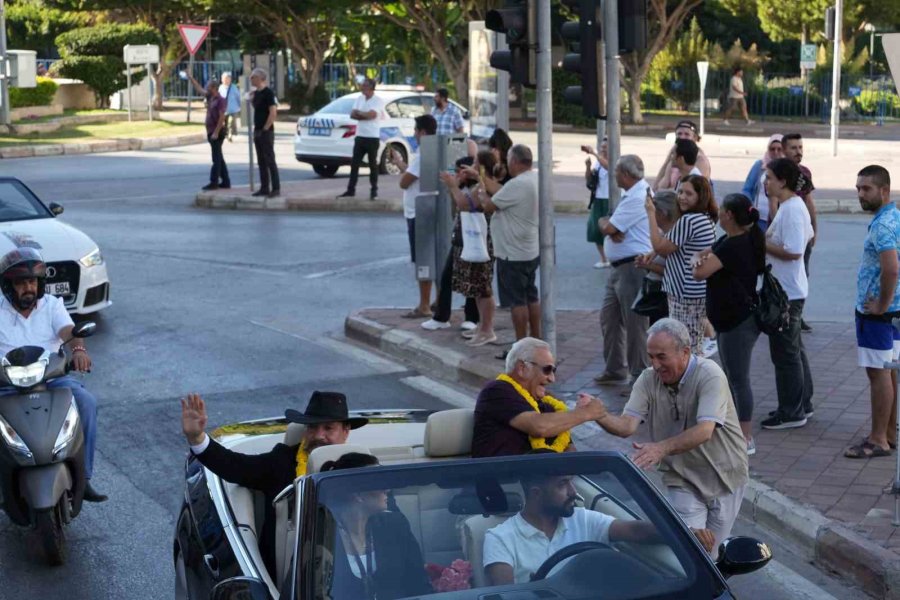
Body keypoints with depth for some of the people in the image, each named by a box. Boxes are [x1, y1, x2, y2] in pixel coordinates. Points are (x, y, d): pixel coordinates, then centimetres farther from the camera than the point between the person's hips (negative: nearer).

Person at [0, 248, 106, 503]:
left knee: (86, 401, -27)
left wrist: (78, 348, -35)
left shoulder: (52, 305, 8)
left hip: (52, 377, 1)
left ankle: (82, 477, -21)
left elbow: (68, 331, -11)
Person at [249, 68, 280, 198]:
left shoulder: (268, 93, -13)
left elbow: (273, 112, -19)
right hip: (257, 131, 9)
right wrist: (251, 99, 8)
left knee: (270, 160, -7)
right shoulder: (256, 93, 13)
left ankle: (276, 188, -4)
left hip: (266, 132, -9)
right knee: (261, 161, 10)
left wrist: (265, 128, -17)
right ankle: (264, 188, 14)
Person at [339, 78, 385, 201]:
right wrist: (365, 115, -11)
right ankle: (351, 190, 7)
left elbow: (371, 114, -21)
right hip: (360, 136, 6)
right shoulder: (359, 98, 12)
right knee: (354, 164, 4)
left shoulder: (378, 101, -7)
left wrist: (358, 113, -5)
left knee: (373, 164, 1)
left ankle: (374, 190, 8)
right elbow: (352, 115, 3)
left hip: (372, 137, -6)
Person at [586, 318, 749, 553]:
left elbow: (704, 431, -35)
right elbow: (626, 426, -19)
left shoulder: (710, 376, -22)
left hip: (724, 475, -2)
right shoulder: (649, 380, -8)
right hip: (683, 478, 2)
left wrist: (661, 448, -50)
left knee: (712, 548, 10)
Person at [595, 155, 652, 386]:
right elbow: (610, 226, 12)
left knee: (634, 324, -3)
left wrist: (604, 223, 3)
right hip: (620, 268, 11)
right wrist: (612, 229, -10)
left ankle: (640, 375, 6)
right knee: (609, 318, 16)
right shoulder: (633, 194, 16)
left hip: (633, 269, -11)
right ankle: (614, 370, 26)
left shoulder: (637, 198, -19)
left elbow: (608, 228, -19)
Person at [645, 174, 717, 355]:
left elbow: (660, 247, -13)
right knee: (695, 346, 16)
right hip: (699, 291, 10)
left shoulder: (689, 220, -19)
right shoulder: (706, 219, 13)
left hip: (687, 294, -10)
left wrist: (651, 214, -7)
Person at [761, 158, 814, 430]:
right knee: (794, 349, 18)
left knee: (785, 353, -2)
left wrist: (762, 244, -17)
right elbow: (807, 237, 22)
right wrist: (770, 240, 13)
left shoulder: (791, 210, -22)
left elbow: (793, 252, -27)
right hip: (789, 289, 11)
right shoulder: (795, 205, 10)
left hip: (786, 292, -11)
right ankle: (802, 404, 28)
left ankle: (791, 412, 6)